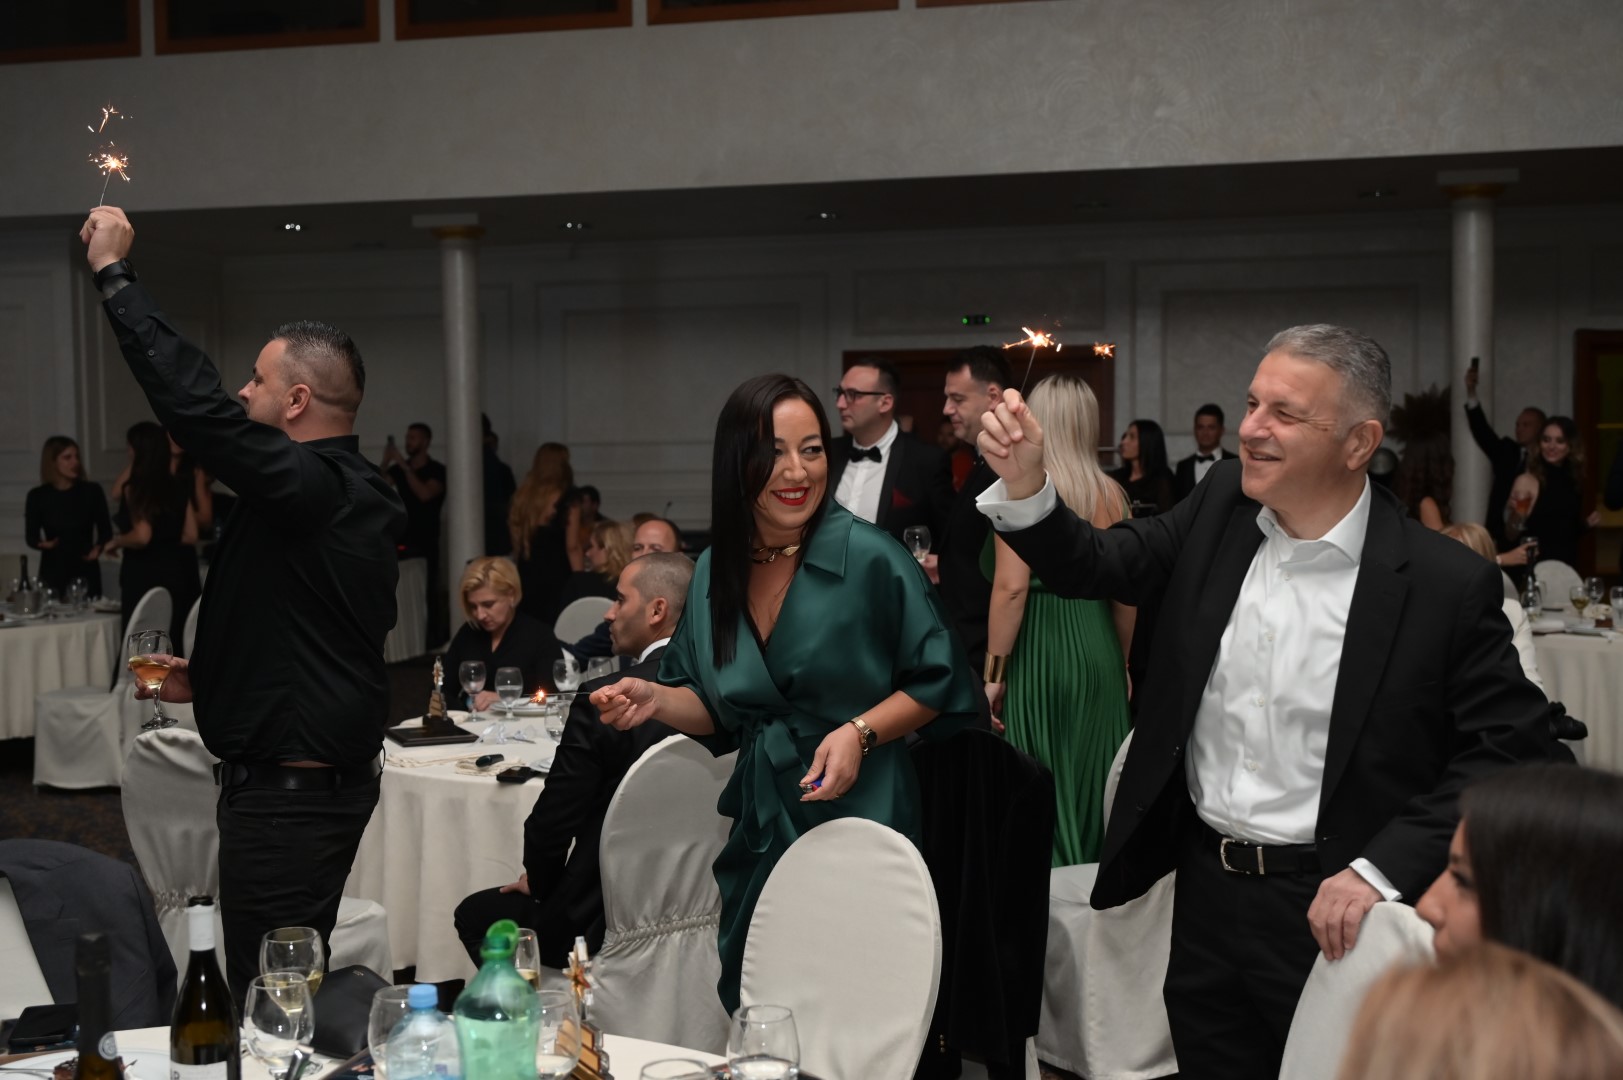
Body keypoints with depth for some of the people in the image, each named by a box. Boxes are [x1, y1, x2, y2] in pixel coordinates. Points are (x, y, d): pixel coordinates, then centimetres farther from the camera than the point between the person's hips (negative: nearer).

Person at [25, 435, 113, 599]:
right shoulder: (37, 496, 0)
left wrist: (98, 548, -12)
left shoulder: (92, 490, -1)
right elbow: (30, 536, 7)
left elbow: (106, 531, 6)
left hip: (86, 570, 0)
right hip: (53, 570, 0)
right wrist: (42, 544, -13)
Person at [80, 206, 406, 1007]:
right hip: (333, 770, 11)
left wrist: (113, 272, -13)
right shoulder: (358, 497, 12)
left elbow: (192, 399, -24)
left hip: (288, 788, -11)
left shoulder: (306, 486, -19)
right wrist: (209, 680, 22)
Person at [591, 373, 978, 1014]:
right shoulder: (714, 572, 4)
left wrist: (860, 732, -18)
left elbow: (936, 682, -5)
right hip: (761, 834, 5)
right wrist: (657, 698, -6)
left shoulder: (871, 559, -12)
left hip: (857, 822, -5)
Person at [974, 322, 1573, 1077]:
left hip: (1330, 911, -4)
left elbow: (1512, 748, -14)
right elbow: (1095, 567, 4)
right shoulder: (1220, 506, 0)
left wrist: (1382, 871, -20)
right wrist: (1023, 485, -15)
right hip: (1205, 889, 5)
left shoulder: (1446, 586, -15)